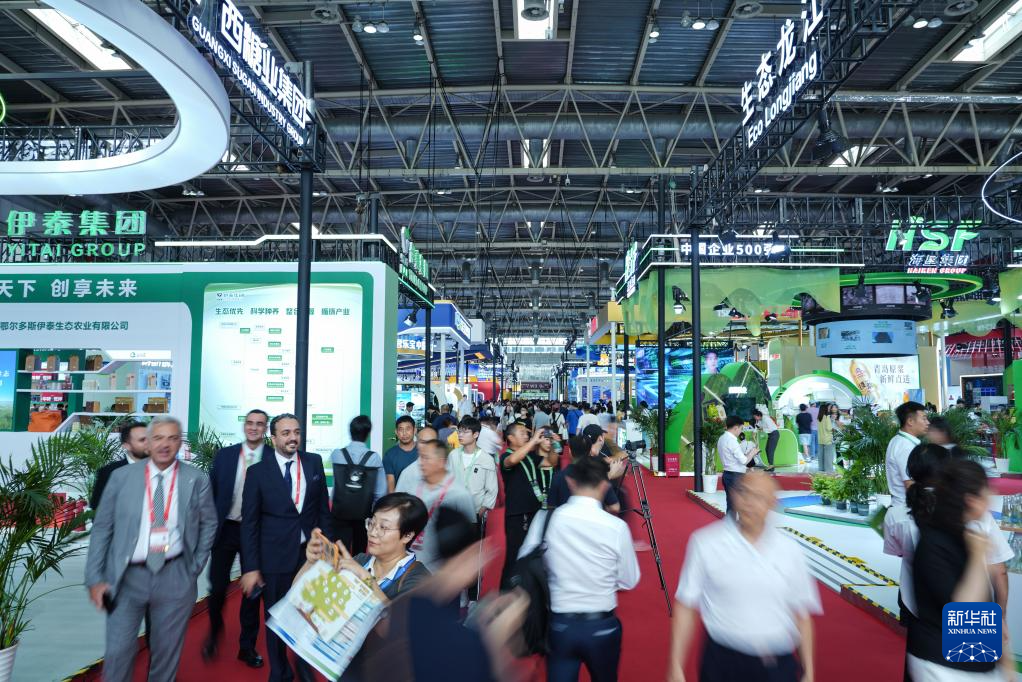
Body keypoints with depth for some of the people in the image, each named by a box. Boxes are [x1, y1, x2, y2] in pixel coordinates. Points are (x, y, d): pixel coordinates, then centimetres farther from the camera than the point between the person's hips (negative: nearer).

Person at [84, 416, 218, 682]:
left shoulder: (197, 480, -1)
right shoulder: (121, 477, 0)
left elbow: (209, 524, 8)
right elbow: (102, 528, 2)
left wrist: (195, 567, 3)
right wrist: (95, 579, -2)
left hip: (174, 578, 0)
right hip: (127, 577, 0)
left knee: (167, 652, 12)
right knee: (118, 652, 0)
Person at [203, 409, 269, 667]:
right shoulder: (224, 455, 0)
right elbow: (211, 492, 4)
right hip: (225, 529, 1)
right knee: (217, 586, 6)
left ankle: (247, 646, 27)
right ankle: (215, 630, 37)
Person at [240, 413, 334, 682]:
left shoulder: (314, 462, 0)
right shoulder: (258, 471, -8)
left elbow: (323, 506, 6)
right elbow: (249, 522, -6)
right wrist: (250, 567, -8)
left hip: (311, 553, 2)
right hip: (275, 557, -2)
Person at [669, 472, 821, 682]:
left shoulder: (790, 550, 1)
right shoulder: (706, 544, -8)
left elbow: (802, 615, 9)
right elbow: (686, 606, -4)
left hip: (779, 665, 2)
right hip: (722, 660, -2)